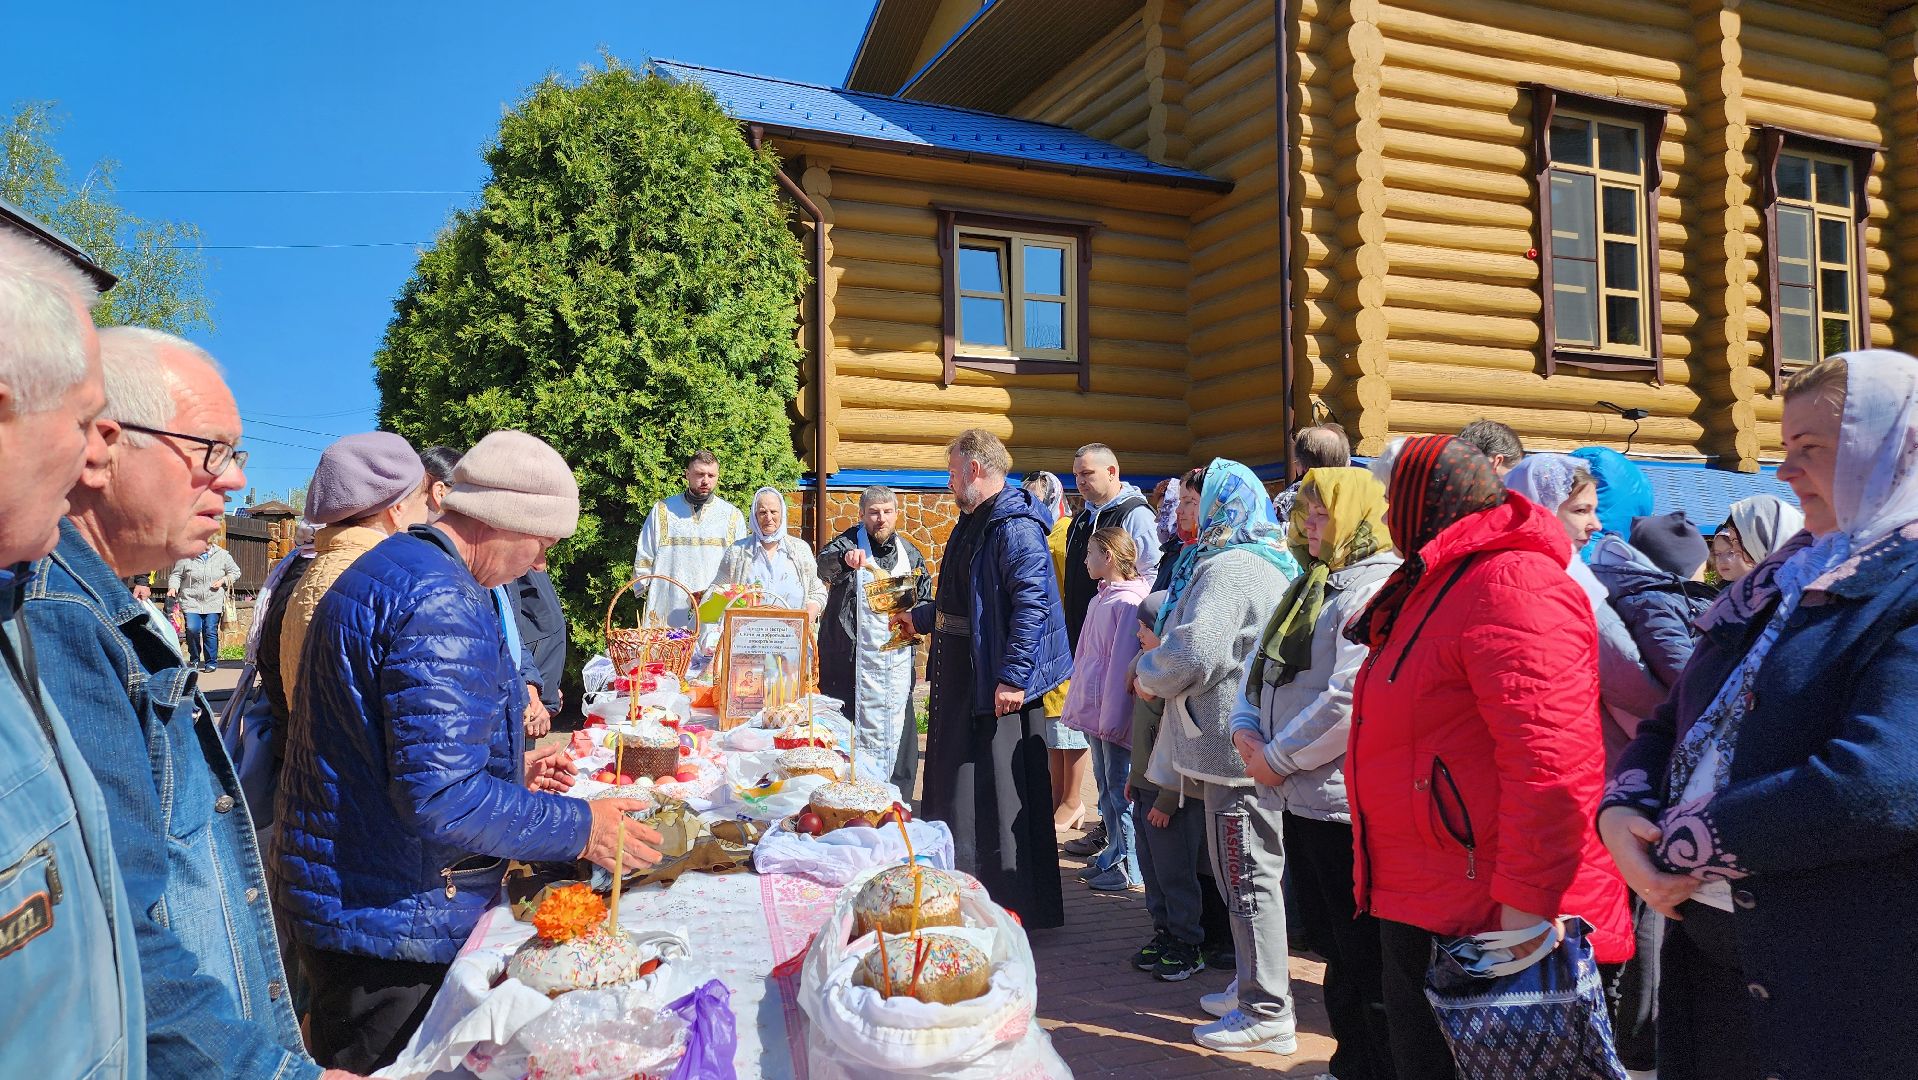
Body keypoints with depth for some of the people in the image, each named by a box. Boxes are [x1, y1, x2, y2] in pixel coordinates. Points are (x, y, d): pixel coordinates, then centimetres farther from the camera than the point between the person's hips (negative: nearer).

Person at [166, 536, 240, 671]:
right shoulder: (186, 556, 2)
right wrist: (173, 587, -11)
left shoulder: (222, 555, 5)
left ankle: (211, 662, 10)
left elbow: (235, 572, 13)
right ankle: (194, 659, 11)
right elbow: (176, 575, 7)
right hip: (191, 601, 0)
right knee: (192, 629, -13)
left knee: (211, 631, -3)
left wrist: (223, 581, -3)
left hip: (213, 603, 0)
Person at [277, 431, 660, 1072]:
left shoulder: (393, 567, 11)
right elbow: (440, 797, -30)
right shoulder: (443, 603, -24)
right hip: (393, 927, -10)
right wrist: (581, 828, -19)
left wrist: (509, 770, 16)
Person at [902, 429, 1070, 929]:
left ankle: (1015, 907, 10)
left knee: (997, 793, -3)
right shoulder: (972, 522, 15)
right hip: (960, 676, 11)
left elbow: (1032, 603, -26)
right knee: (954, 789, 17)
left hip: (997, 685, -10)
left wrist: (1012, 676, -28)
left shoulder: (1015, 528, -17)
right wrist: (921, 618, 36)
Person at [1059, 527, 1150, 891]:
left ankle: (1130, 868, 10)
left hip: (1115, 714, -9)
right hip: (1096, 711, 9)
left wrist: (1113, 717, -19)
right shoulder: (1100, 599, 11)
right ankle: (1114, 854, 29)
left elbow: (1123, 663, -20)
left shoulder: (1127, 602, -17)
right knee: (1106, 785, 17)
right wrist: (1079, 704, 17)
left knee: (1120, 786, 0)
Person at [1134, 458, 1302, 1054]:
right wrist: (1160, 657, 13)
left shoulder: (1227, 568, -18)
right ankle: (1263, 987, 33)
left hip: (1238, 748, -10)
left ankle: (1266, 1014, 9)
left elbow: (1196, 652, -27)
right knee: (1259, 872, 20)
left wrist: (1147, 674, -8)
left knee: (1247, 878, -1)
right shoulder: (1273, 561, 15)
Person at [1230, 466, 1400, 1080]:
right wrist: (1246, 727, -2)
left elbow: (1349, 699, -24)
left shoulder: (1376, 588, -15)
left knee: (1362, 958, 3)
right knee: (1333, 946, 19)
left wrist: (1278, 759, -16)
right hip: (1303, 798, 9)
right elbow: (1261, 665, 17)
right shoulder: (1312, 586, 16)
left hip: (1346, 803, -9)